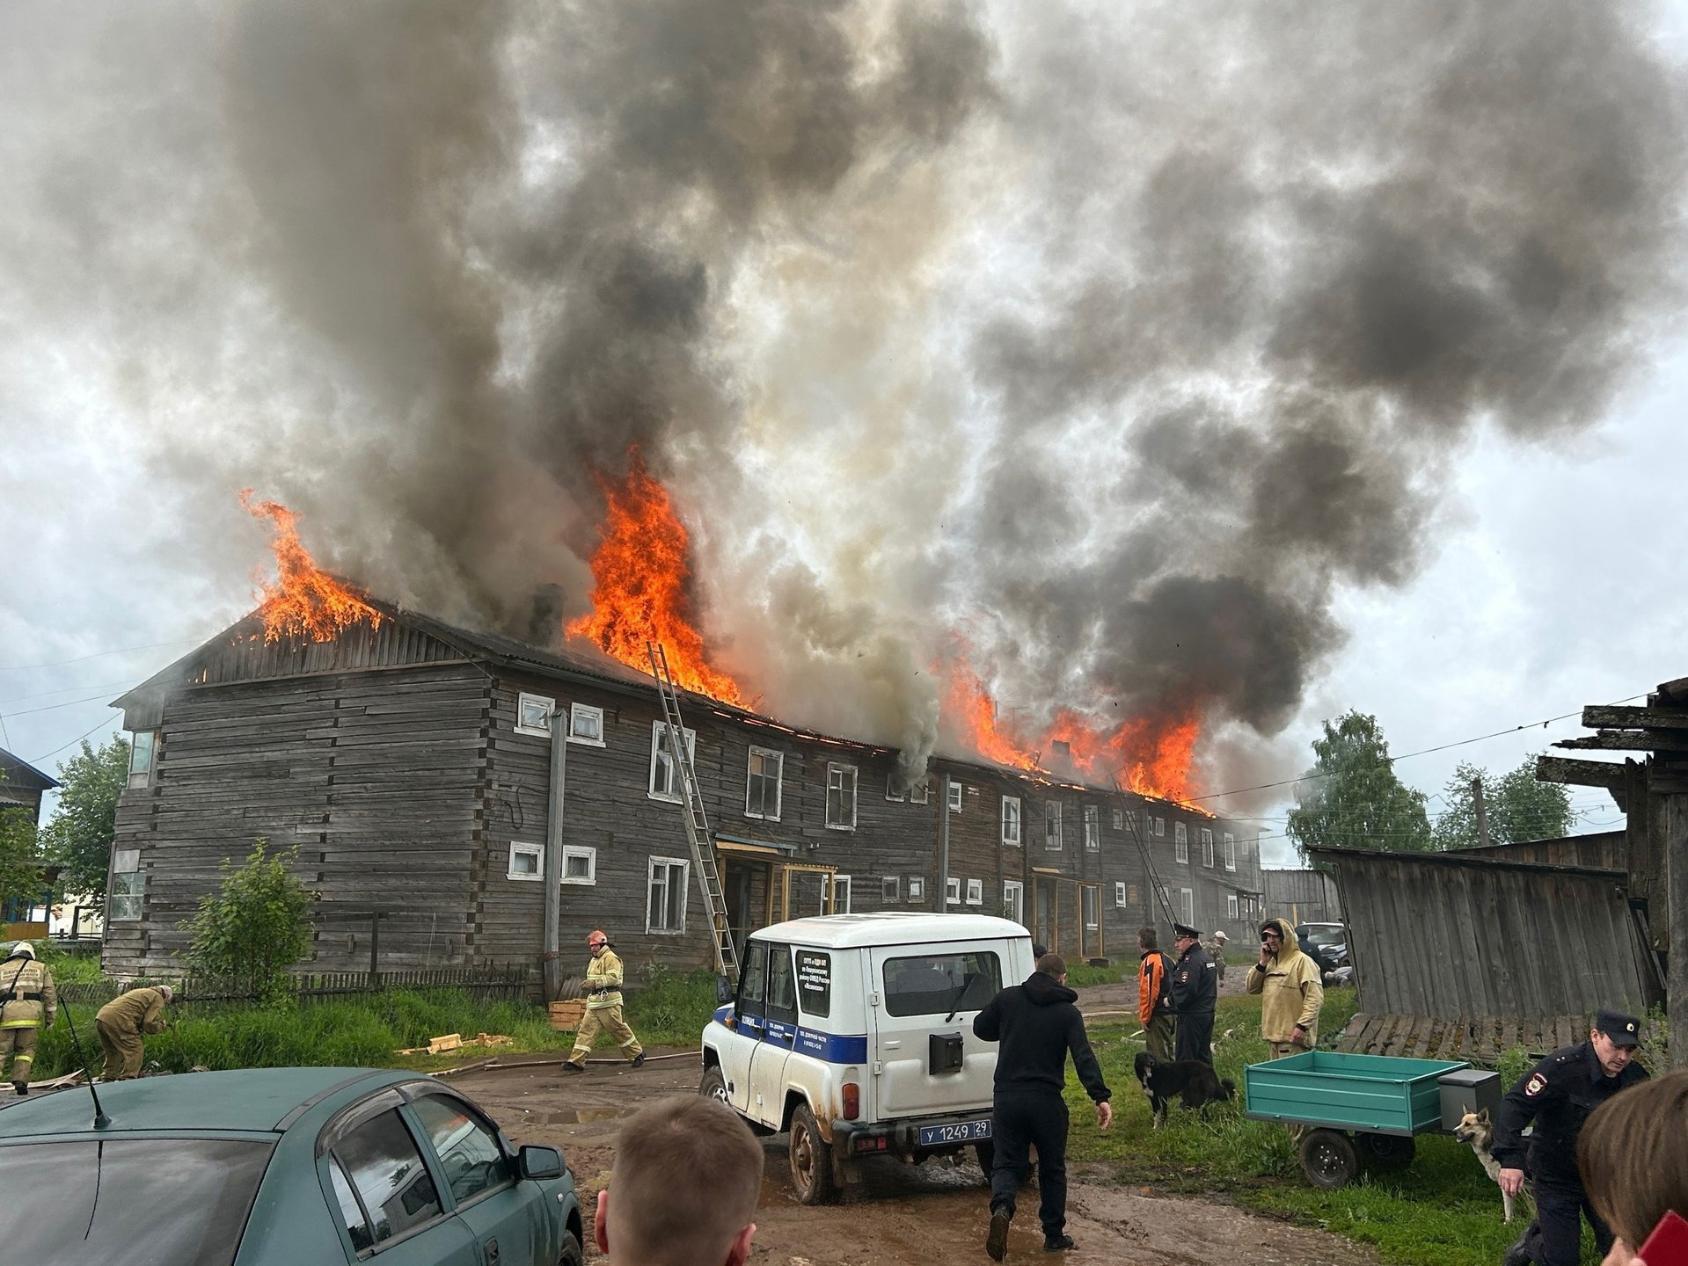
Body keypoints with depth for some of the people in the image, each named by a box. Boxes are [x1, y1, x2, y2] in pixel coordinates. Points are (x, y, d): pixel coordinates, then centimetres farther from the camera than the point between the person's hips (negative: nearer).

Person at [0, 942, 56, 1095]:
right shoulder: (40, 967, 21)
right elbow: (50, 994, 13)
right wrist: (50, 1018, 15)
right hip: (31, 1013, 0)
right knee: (26, 1050, 11)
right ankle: (21, 1081, -3)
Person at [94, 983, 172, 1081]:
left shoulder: (140, 993, 35)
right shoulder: (157, 998, 7)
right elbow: (151, 1023, -4)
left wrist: (140, 1030, 24)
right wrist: (162, 1026, 15)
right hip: (117, 1021, -9)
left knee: (114, 1052, 24)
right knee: (135, 1050, -5)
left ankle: (107, 1080, 26)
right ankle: (126, 1080, -13)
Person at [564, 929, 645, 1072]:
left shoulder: (611, 958, -11)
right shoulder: (594, 960, 19)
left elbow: (613, 978, -24)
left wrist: (595, 982, -33)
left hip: (608, 1002, -9)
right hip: (594, 1002, 9)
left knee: (619, 1029, 1)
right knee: (585, 1030, 0)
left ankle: (637, 1054, 16)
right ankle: (576, 1062, -2)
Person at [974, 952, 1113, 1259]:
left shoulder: (1007, 998, 2)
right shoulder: (1068, 1012, -3)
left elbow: (980, 1028, 13)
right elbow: (1083, 1056, -16)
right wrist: (1100, 1096, -23)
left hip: (1007, 1098, 1)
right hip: (1047, 1101, -1)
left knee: (1007, 1163, 9)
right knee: (1052, 1169, 18)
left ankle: (1002, 1207, -20)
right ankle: (1054, 1236, 23)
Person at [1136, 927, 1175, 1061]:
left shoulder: (1149, 962, -17)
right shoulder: (1165, 958, 11)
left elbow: (1149, 992, -21)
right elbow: (1171, 986, 17)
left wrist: (1145, 1017, -14)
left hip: (1156, 1015, -9)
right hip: (1168, 1013, 9)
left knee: (1157, 1055, -4)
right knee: (1166, 1051, 17)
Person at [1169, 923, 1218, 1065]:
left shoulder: (1191, 961, -18)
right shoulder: (1206, 957, 15)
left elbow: (1187, 990, -26)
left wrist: (1170, 1001, -8)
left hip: (1191, 1017, -10)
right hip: (1207, 1014, 10)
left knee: (1185, 1059, -5)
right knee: (1204, 1056, 16)